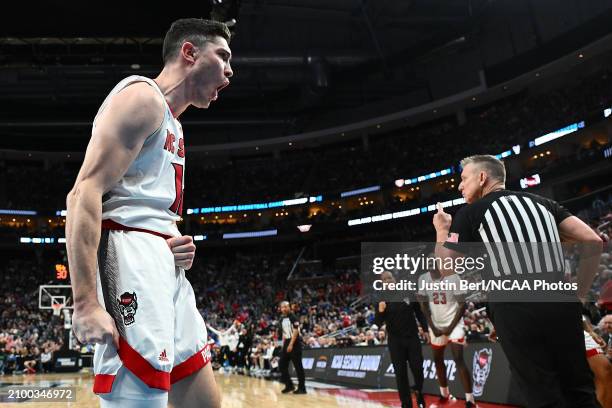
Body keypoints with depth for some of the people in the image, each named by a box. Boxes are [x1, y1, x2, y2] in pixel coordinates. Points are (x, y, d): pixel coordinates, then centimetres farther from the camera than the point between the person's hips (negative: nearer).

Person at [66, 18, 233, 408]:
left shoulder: (170, 123, 27)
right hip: (133, 258, -10)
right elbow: (85, 194, -16)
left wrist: (172, 247, 7)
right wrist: (86, 302, -24)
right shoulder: (143, 95, -3)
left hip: (165, 269, 10)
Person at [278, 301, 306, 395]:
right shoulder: (282, 319, 13)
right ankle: (289, 385, 15)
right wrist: (284, 344, 13)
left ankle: (302, 388, 2)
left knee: (298, 366, -4)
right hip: (286, 343, 8)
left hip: (295, 343, -8)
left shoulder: (293, 317, -10)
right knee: (282, 365, 5)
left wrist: (291, 344, -23)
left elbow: (295, 331, -17)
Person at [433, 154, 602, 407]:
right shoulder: (542, 202, 18)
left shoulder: (469, 213, 5)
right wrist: (579, 295, 14)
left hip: (515, 309, -4)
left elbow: (445, 269, 6)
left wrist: (441, 231, 22)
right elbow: (593, 241, 10)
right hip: (560, 304, 4)